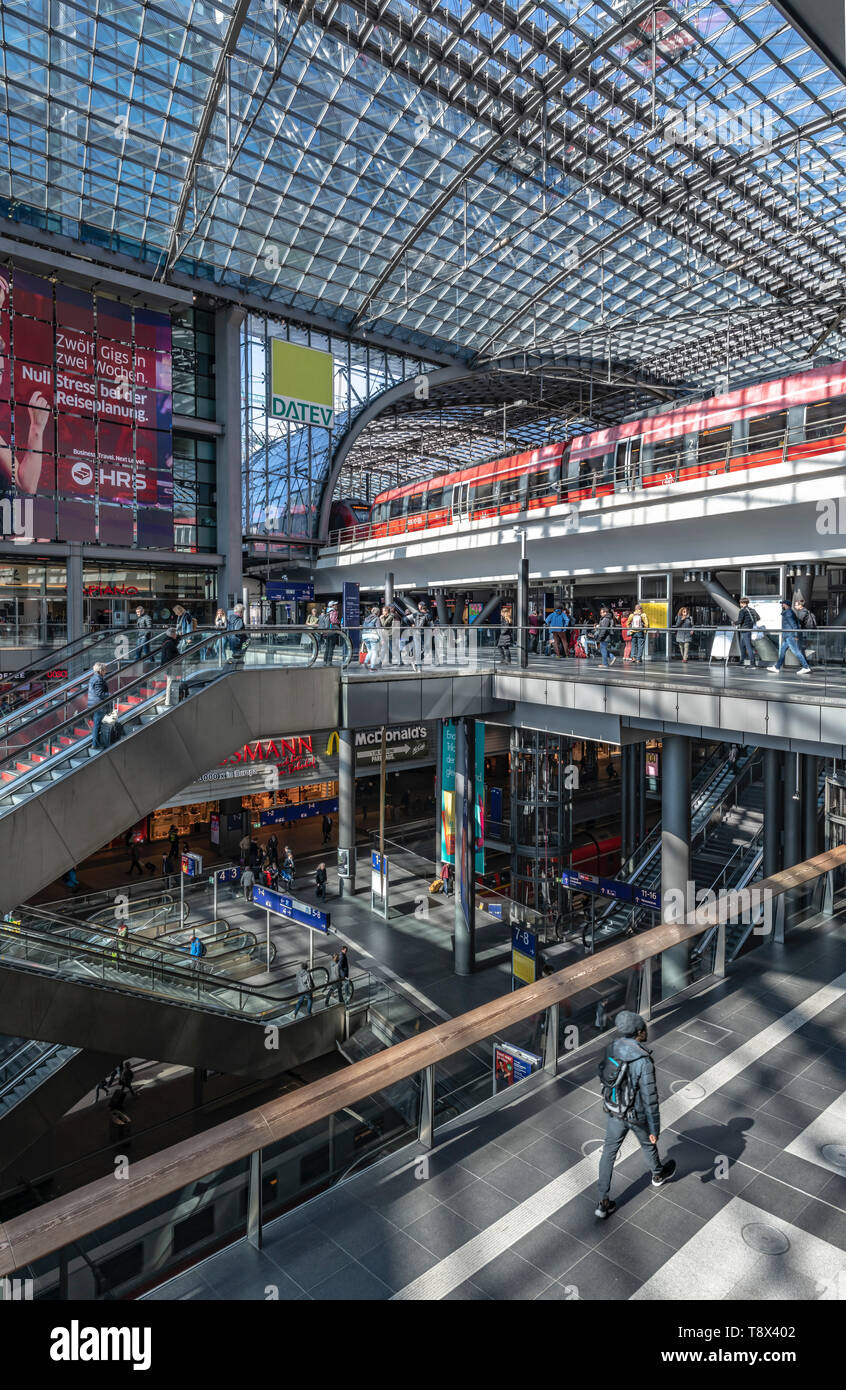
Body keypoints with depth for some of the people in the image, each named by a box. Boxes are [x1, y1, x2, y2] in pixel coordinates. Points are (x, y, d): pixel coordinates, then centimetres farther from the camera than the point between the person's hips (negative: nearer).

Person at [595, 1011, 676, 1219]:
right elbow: (650, 1099, -26)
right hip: (637, 1116, -4)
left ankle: (603, 1202, 20)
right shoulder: (643, 1061, -33)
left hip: (614, 1111, 4)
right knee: (648, 1143, 27)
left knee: (609, 1152, 16)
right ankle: (658, 1174, 57)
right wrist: (655, 1129, -14)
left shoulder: (612, 1048, -13)